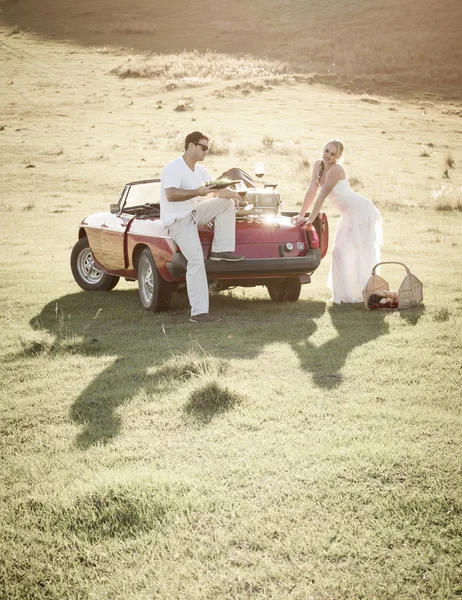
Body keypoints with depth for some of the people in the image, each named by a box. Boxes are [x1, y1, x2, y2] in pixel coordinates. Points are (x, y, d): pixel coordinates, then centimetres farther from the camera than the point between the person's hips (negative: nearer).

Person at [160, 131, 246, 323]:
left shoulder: (200, 170, 11)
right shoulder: (173, 168, -15)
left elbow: (218, 190, 13)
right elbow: (170, 195, -29)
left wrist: (236, 195, -8)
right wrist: (197, 192, -31)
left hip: (193, 213, 9)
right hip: (177, 220, -9)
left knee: (226, 203, -1)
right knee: (196, 261, -21)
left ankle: (221, 250, -1)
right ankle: (198, 312, -21)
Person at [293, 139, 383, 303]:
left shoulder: (336, 169, -21)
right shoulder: (318, 165, 3)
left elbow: (322, 196, -24)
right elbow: (311, 192, 4)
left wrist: (310, 219, -25)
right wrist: (301, 215, 1)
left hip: (361, 211, -10)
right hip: (349, 214, 10)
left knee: (358, 254, -10)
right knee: (340, 253, 12)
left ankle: (358, 294, -6)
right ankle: (345, 294, 19)